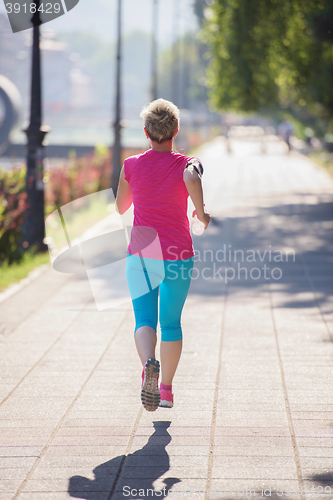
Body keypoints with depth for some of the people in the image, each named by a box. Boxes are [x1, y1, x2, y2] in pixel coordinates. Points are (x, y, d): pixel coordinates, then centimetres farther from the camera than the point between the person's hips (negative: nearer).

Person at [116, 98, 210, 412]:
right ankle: (166, 390, 23)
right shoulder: (186, 164, -6)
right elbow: (193, 179, -31)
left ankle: (150, 363, -33)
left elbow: (121, 207, 12)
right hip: (178, 256, 0)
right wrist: (202, 213, -15)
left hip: (141, 256, 0)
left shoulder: (132, 166, 0)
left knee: (145, 321, -1)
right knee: (171, 323, 16)